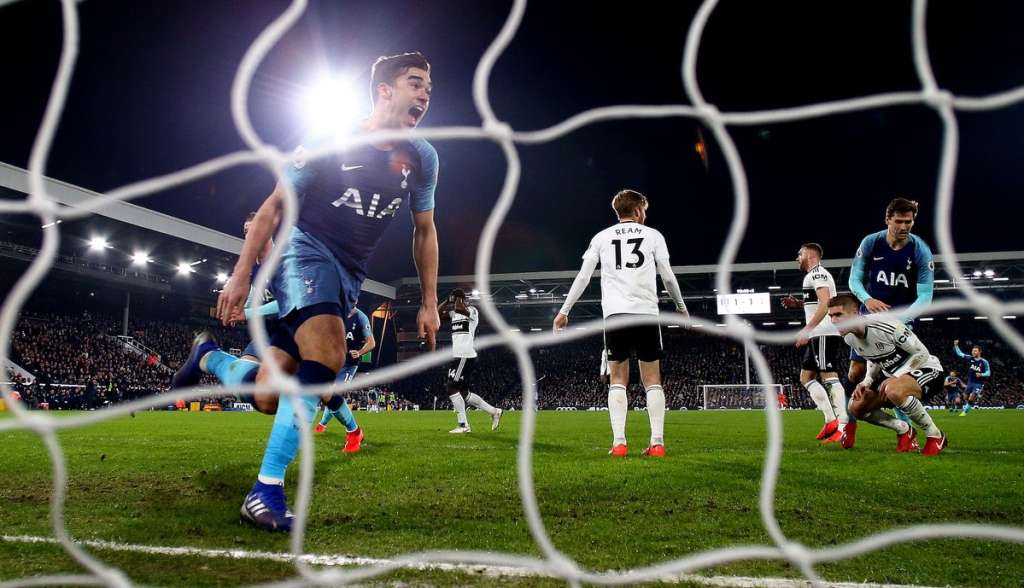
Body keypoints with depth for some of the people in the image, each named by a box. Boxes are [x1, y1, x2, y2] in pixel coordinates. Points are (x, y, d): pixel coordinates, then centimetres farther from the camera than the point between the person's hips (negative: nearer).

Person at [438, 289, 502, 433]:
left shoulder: (472, 311, -9)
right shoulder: (454, 312, 16)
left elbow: (459, 309, -29)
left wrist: (458, 299, -10)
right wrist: (448, 301, 8)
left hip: (465, 356, -9)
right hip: (457, 356, 9)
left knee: (452, 389, -10)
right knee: (464, 392, 11)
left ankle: (463, 425, -6)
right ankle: (494, 411, 19)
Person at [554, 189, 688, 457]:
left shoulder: (602, 237, 13)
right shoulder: (653, 235, 10)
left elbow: (583, 277, 7)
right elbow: (667, 276, 10)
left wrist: (564, 310, 12)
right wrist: (681, 307, 25)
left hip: (615, 314, 1)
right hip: (647, 313, -1)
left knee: (618, 380, 6)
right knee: (652, 380, 6)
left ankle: (619, 442, -5)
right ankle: (657, 443, -2)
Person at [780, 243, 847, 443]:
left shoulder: (817, 273, -8)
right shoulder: (817, 275, 24)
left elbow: (825, 304, -19)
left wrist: (806, 330, -22)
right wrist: (798, 304, 21)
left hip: (824, 333, -11)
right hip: (818, 335, 11)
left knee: (829, 376, -15)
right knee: (806, 377, 10)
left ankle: (842, 425, -19)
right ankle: (831, 420, 6)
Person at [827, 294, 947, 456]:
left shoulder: (887, 327, -29)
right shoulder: (849, 338, -5)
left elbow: (922, 354, -19)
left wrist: (896, 377, -26)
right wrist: (866, 382, -5)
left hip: (926, 369, -8)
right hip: (894, 376, 8)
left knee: (894, 390, -41)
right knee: (856, 407, -4)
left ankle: (936, 436, -18)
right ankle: (904, 430, 15)